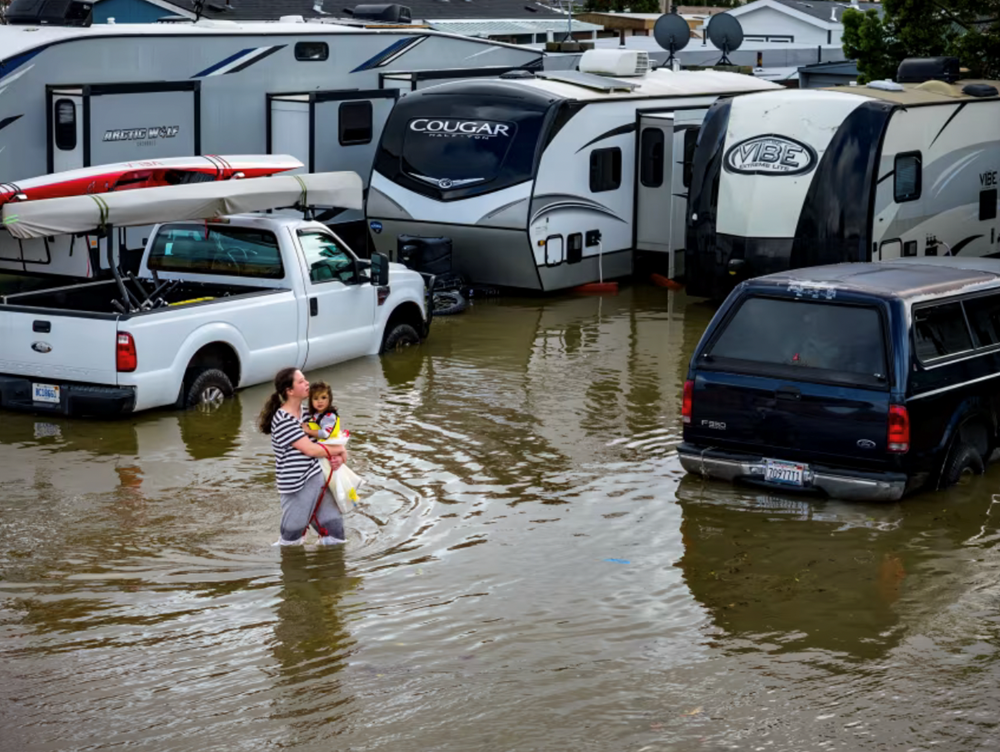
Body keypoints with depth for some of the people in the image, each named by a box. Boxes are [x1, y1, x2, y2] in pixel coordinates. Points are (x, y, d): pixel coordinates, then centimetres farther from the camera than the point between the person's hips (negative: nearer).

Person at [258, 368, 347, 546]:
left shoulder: (305, 411, 8)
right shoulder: (283, 420, -18)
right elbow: (310, 449, -20)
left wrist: (336, 456, -6)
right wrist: (339, 450, -6)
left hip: (316, 479, 8)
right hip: (297, 487, -8)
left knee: (334, 529, 12)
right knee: (291, 538, 5)